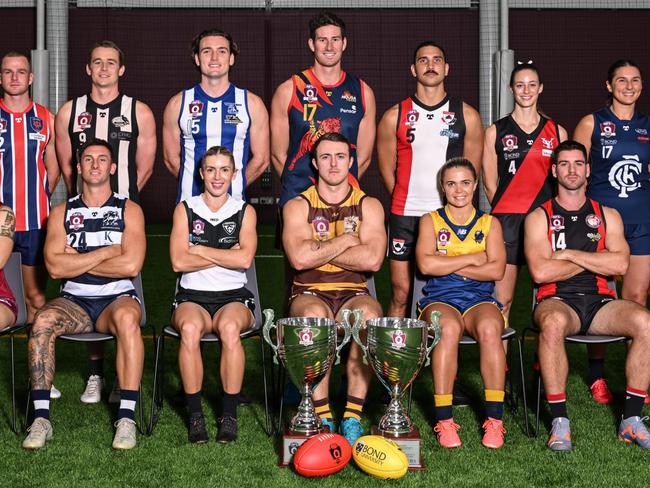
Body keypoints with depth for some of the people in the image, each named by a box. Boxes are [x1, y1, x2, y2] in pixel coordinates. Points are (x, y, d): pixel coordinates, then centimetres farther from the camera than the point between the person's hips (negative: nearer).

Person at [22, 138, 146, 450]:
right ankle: (41, 417, -27)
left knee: (126, 318, -37)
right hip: (74, 301, 2)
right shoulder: (62, 212, 12)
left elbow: (131, 265, -10)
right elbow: (54, 266, -5)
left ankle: (126, 418, -36)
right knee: (42, 321, -31)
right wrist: (107, 252, -7)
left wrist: (75, 261, -4)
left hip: (117, 298, -2)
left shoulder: (129, 210, 7)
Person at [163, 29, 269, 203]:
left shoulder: (252, 103, 5)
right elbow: (171, 158, 10)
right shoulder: (178, 104, 6)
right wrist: (193, 183, 6)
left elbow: (260, 159, 8)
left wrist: (236, 185, 6)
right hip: (189, 201, 0)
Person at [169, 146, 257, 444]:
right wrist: (227, 255, -6)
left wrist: (199, 250, -5)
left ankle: (229, 414, -24)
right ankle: (195, 414, -24)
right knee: (190, 328, -35)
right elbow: (178, 262, -4)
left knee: (229, 328, -35)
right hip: (192, 297, 0)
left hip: (234, 296, 0)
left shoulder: (244, 211, 8)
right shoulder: (185, 209, 9)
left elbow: (245, 259, -9)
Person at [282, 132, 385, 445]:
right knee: (314, 315, -36)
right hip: (309, 294, -1)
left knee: (369, 314, -34)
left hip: (354, 294, 1)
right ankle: (322, 416, -26)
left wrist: (318, 251, -7)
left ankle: (352, 416, -27)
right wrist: (346, 240, -4)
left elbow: (372, 259, -10)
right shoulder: (297, 206, 7)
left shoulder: (369, 206, 9)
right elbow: (299, 257, -13)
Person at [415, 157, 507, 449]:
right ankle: (444, 420, -32)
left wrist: (448, 266, -6)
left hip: (480, 299, 1)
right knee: (448, 328, -37)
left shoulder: (489, 223, 15)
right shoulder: (430, 221, 13)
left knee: (488, 328, -35)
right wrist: (473, 258, -4)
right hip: (439, 299, -1)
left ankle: (495, 420, -30)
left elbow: (496, 270, -1)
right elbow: (425, 264, -6)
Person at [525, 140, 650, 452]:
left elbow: (620, 264, -1)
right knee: (553, 323, -39)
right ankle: (560, 422, -31)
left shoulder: (607, 215, 17)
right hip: (557, 300, -3)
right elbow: (540, 271, -8)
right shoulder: (539, 217, 9)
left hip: (600, 301, 3)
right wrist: (596, 260, 0)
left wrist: (569, 254, -4)